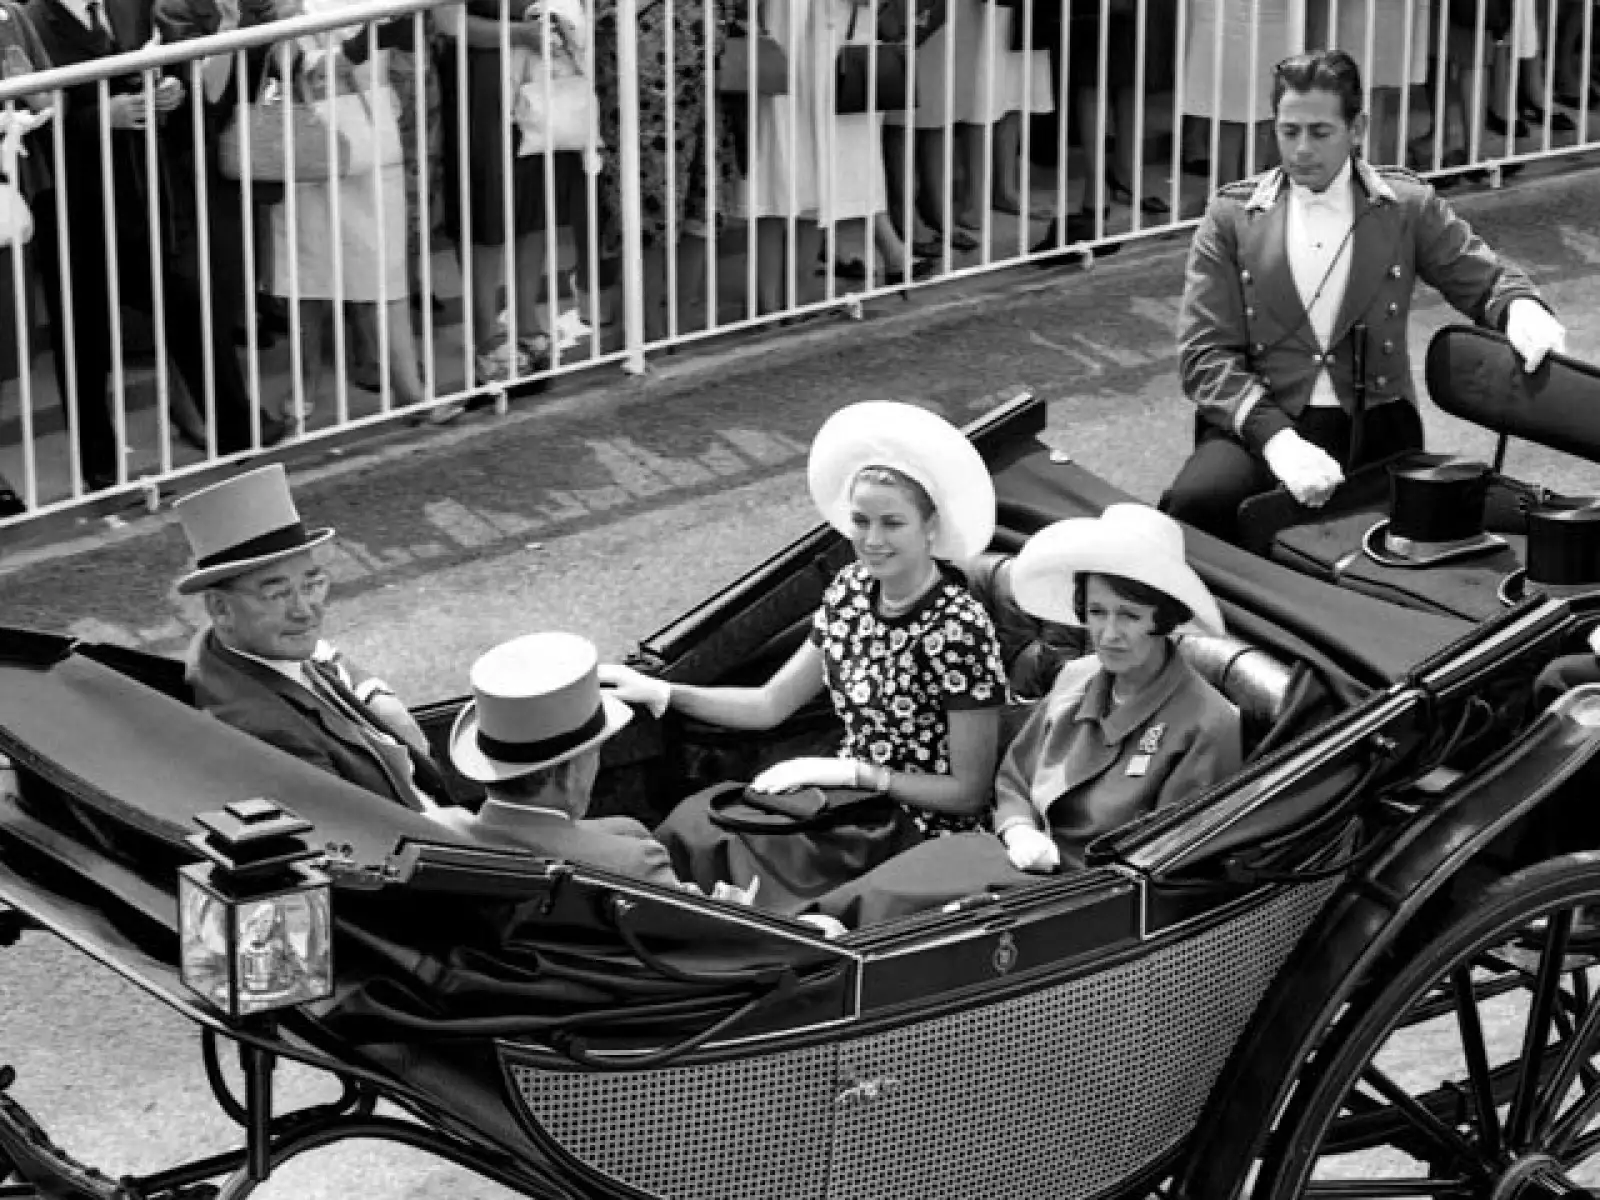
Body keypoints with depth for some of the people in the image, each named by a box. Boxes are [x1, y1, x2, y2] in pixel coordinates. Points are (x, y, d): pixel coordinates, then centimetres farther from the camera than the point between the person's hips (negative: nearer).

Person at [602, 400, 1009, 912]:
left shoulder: (960, 629, -19)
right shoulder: (852, 589, 2)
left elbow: (969, 792, -14)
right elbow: (771, 704, 10)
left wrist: (851, 772, -18)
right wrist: (662, 692, -1)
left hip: (918, 828, -6)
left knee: (699, 833, -20)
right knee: (693, 819, -17)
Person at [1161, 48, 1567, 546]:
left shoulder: (1406, 205, 9)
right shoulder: (1232, 215, 7)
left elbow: (1488, 280, 16)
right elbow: (1205, 355, 0)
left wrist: (1523, 309, -11)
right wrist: (1277, 439, -18)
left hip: (1372, 431, 1)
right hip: (1260, 425, -1)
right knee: (1197, 501, -34)